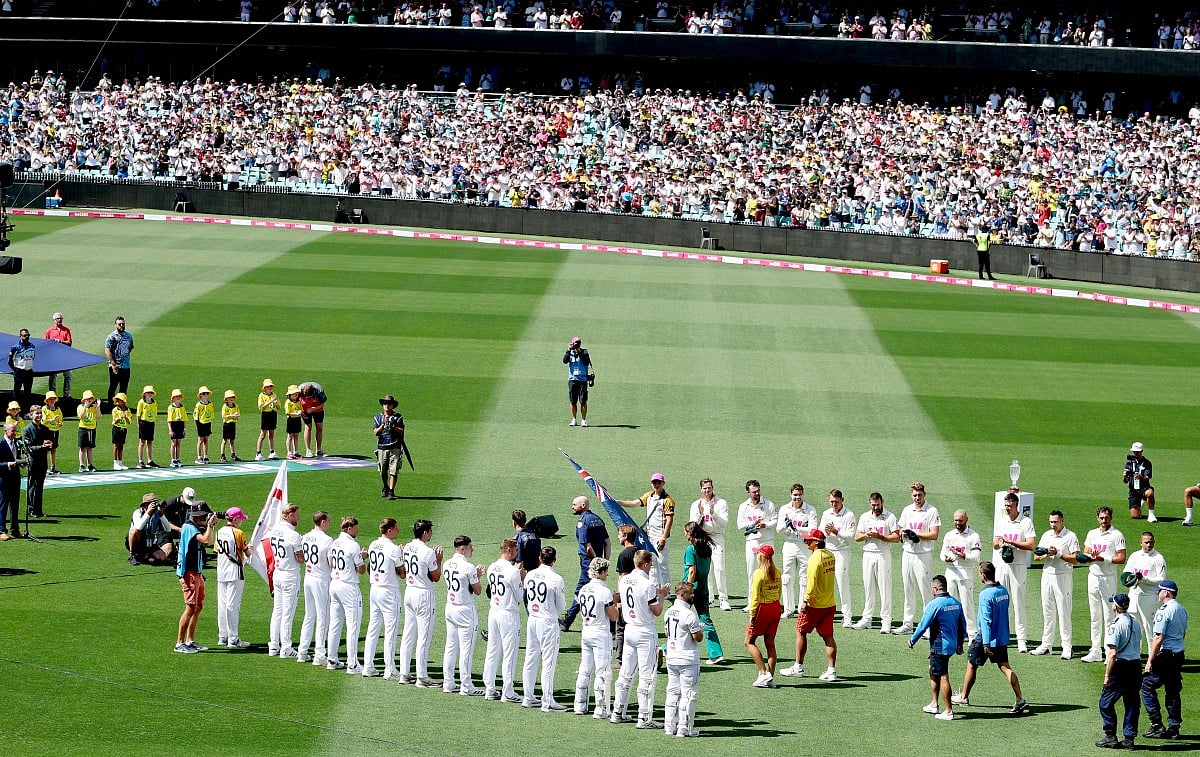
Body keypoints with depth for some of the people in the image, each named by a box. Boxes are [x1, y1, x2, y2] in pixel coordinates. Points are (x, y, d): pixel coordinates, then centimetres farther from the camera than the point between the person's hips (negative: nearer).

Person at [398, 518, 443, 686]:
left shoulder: (407, 548, 6)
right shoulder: (428, 552, -17)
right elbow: (436, 577, -11)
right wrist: (439, 561, 2)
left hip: (409, 592, 8)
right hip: (424, 595, -8)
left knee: (408, 635, 12)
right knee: (424, 637, -3)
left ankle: (404, 674, 15)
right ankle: (422, 677, -1)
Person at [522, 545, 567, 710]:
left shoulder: (529, 575, 1)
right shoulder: (556, 579, -15)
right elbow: (561, 606, -8)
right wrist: (563, 594, 10)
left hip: (532, 620, 6)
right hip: (548, 622, -6)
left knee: (530, 659, 13)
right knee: (548, 662, -2)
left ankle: (528, 698, 19)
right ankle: (547, 702, -1)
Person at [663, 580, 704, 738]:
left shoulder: (669, 612, 7)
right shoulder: (689, 614, -18)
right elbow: (698, 637, -16)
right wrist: (701, 629, 4)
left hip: (671, 658, 8)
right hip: (688, 660, -8)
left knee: (673, 692, 14)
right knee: (688, 694, -1)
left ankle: (670, 726, 15)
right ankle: (684, 729, -2)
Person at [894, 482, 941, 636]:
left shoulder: (932, 511, -6)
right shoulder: (906, 511, 13)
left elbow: (934, 535, -12)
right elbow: (901, 531, 17)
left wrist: (916, 533, -14)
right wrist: (904, 534, -6)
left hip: (923, 555, -6)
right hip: (907, 553, 6)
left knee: (925, 591, -7)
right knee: (908, 590, 10)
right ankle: (907, 624, 16)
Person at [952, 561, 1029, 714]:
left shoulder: (985, 594, -20)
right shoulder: (1004, 591, 4)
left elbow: (986, 620, -23)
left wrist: (986, 644, -23)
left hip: (987, 637, -7)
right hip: (1002, 637, 7)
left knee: (971, 666, 12)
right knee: (1005, 667, 5)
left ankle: (964, 697, 27)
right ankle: (1020, 700, -7)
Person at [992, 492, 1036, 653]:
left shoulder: (1026, 522, -4)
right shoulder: (1002, 521, 13)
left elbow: (1030, 545, -13)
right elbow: (995, 544, 16)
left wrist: (1010, 542, -14)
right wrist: (999, 543, -8)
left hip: (1018, 566, -5)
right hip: (1001, 566, 5)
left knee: (1019, 603, -5)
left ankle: (1021, 639, -4)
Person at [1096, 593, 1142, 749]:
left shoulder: (1115, 625, -14)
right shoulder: (1135, 624, 10)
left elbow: (1113, 653, -18)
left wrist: (1107, 675, -15)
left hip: (1120, 666, -7)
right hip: (1136, 665, 7)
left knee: (1106, 703, 2)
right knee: (1132, 703, 10)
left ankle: (1111, 737, 0)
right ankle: (1129, 738, 10)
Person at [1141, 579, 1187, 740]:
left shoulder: (1164, 611, -17)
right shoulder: (1182, 610, 10)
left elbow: (1159, 638, -20)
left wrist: (1150, 661, -17)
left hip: (1164, 654, -9)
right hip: (1179, 654, 9)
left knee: (1147, 686, 1)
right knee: (1173, 691, 13)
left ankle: (1157, 726, -3)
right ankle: (1174, 728, 13)